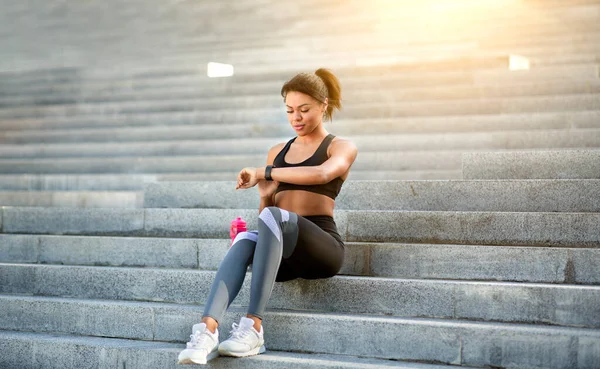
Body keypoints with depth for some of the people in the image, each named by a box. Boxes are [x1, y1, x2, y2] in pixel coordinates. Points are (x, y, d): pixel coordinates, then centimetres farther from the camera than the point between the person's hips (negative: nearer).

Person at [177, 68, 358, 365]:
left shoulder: (341, 148, 8)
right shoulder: (278, 152, 23)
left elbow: (321, 174, -17)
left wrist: (264, 172, -18)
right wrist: (265, 194, -1)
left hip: (322, 245, -4)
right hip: (282, 254, 4)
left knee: (271, 217, -35)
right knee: (244, 239, -32)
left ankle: (254, 326, -41)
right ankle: (207, 329, -52)